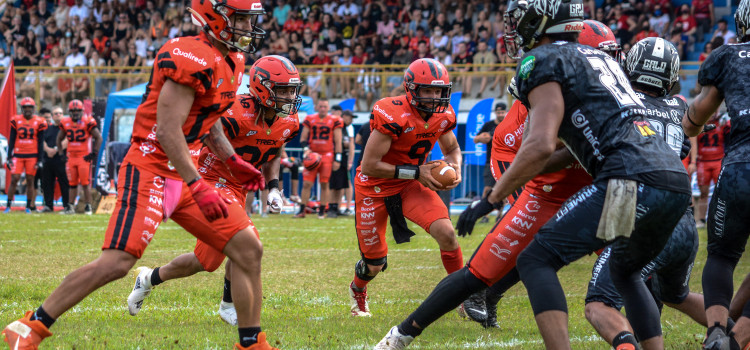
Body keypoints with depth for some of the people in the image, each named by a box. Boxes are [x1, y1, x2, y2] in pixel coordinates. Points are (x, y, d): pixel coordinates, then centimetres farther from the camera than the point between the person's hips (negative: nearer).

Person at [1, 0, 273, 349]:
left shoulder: (230, 62, 12)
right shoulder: (193, 59, -18)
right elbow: (168, 129, -23)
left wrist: (233, 161, 21)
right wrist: (198, 186, -25)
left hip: (184, 176, 10)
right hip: (151, 171, -10)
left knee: (248, 249, 4)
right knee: (116, 262, -16)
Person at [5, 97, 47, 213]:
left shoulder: (39, 122, 1)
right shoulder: (16, 120, 2)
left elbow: (40, 142, 3)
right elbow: (11, 140, 5)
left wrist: (39, 160, -1)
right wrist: (9, 157, 0)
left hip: (32, 156, 0)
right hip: (18, 155, 0)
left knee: (30, 181, 2)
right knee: (14, 179, -6)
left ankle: (29, 207, 9)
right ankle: (8, 206, -1)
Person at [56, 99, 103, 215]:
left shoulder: (88, 122, -7)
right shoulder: (65, 123, 8)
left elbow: (99, 138, -3)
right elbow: (59, 139, 22)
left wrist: (94, 153, -9)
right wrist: (61, 153, 11)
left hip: (84, 157, -4)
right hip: (71, 157, 4)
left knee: (86, 183, -6)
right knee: (72, 184, 9)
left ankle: (88, 207, -1)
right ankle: (70, 207, 14)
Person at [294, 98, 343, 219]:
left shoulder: (334, 121, 2)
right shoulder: (310, 120, 6)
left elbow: (338, 142, 3)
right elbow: (303, 138, 12)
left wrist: (337, 159, -2)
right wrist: (306, 149, -8)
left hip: (327, 155, -1)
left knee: (324, 184, 0)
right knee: (307, 183, -4)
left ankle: (322, 211, 7)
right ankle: (302, 210, 2)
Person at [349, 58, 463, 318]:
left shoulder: (443, 116, -8)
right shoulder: (393, 116, -29)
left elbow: (452, 149, 13)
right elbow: (370, 165, -27)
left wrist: (454, 168, -10)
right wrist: (416, 172, -27)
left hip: (411, 186, 4)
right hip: (376, 188, -4)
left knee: (446, 233, -20)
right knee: (374, 265, 7)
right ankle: (357, 292, 44)